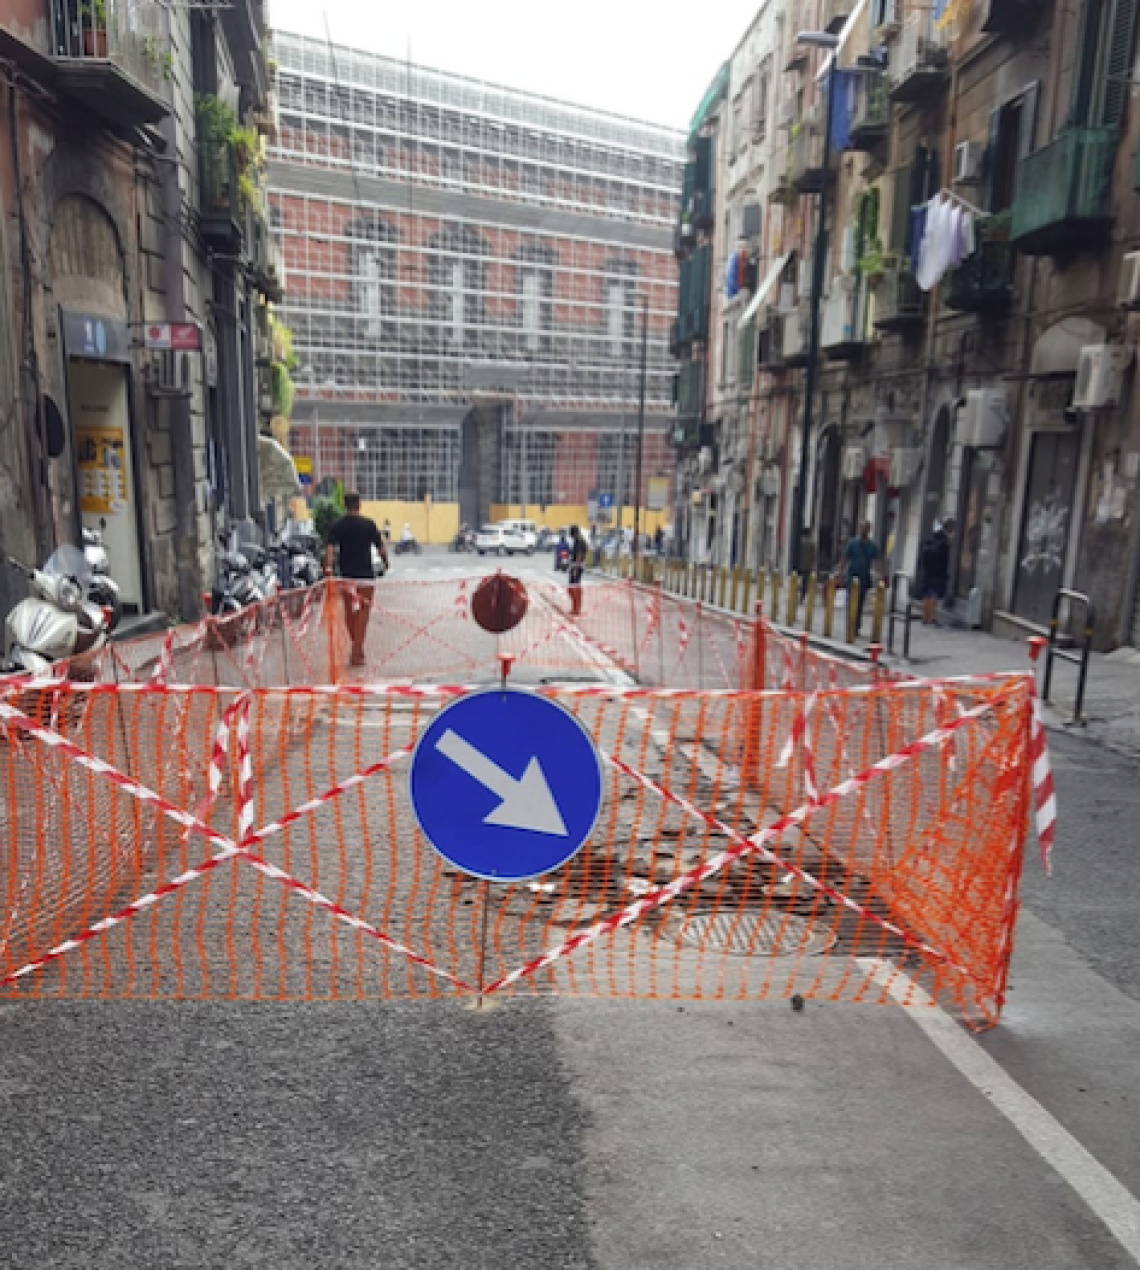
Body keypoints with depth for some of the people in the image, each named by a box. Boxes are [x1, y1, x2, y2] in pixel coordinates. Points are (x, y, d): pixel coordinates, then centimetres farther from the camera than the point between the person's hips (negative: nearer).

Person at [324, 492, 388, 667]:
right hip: (366, 574, -2)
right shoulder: (368, 524, -3)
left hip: (346, 575, 2)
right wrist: (385, 561, 18)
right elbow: (380, 547, 2)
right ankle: (357, 653, -5)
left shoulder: (336, 526, 0)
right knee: (362, 613, 3)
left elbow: (330, 549, -13)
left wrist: (328, 568, -20)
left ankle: (357, 650, 27)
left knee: (350, 613, 16)